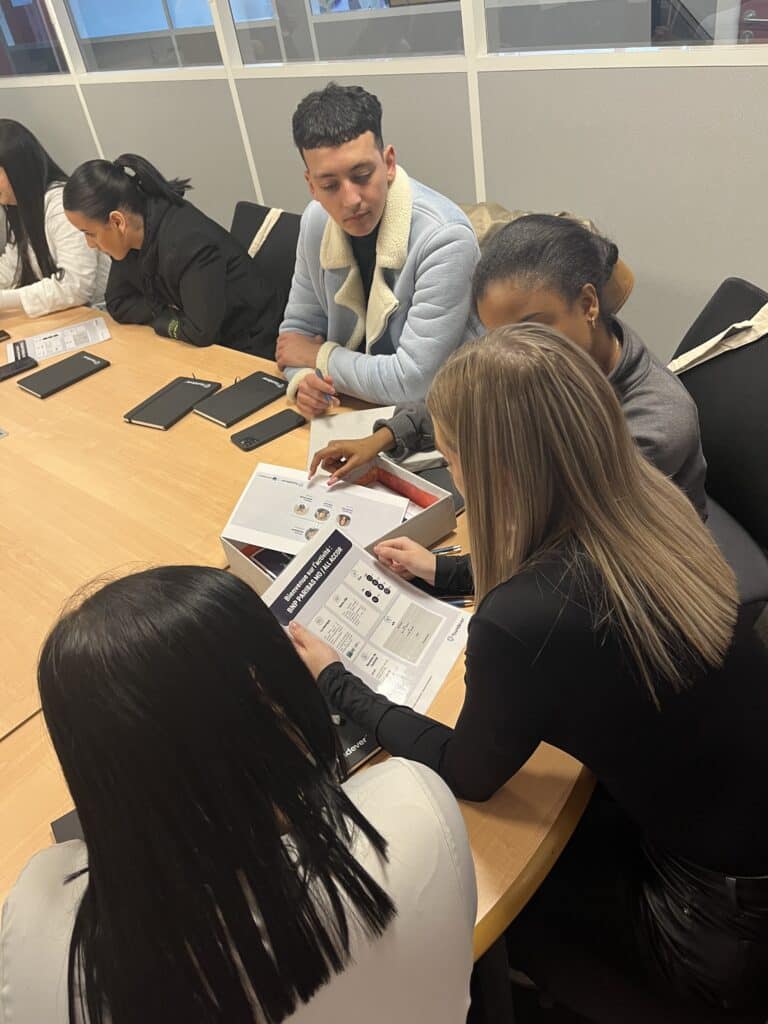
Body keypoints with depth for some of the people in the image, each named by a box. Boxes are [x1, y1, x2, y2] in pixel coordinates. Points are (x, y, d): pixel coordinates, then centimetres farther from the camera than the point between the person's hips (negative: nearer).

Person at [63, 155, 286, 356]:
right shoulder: (130, 239, -4)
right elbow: (118, 304, 2)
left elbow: (201, 332, -30)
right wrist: (171, 315, -13)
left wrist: (160, 319, -12)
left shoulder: (189, 243, -29)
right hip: (207, 347, 8)